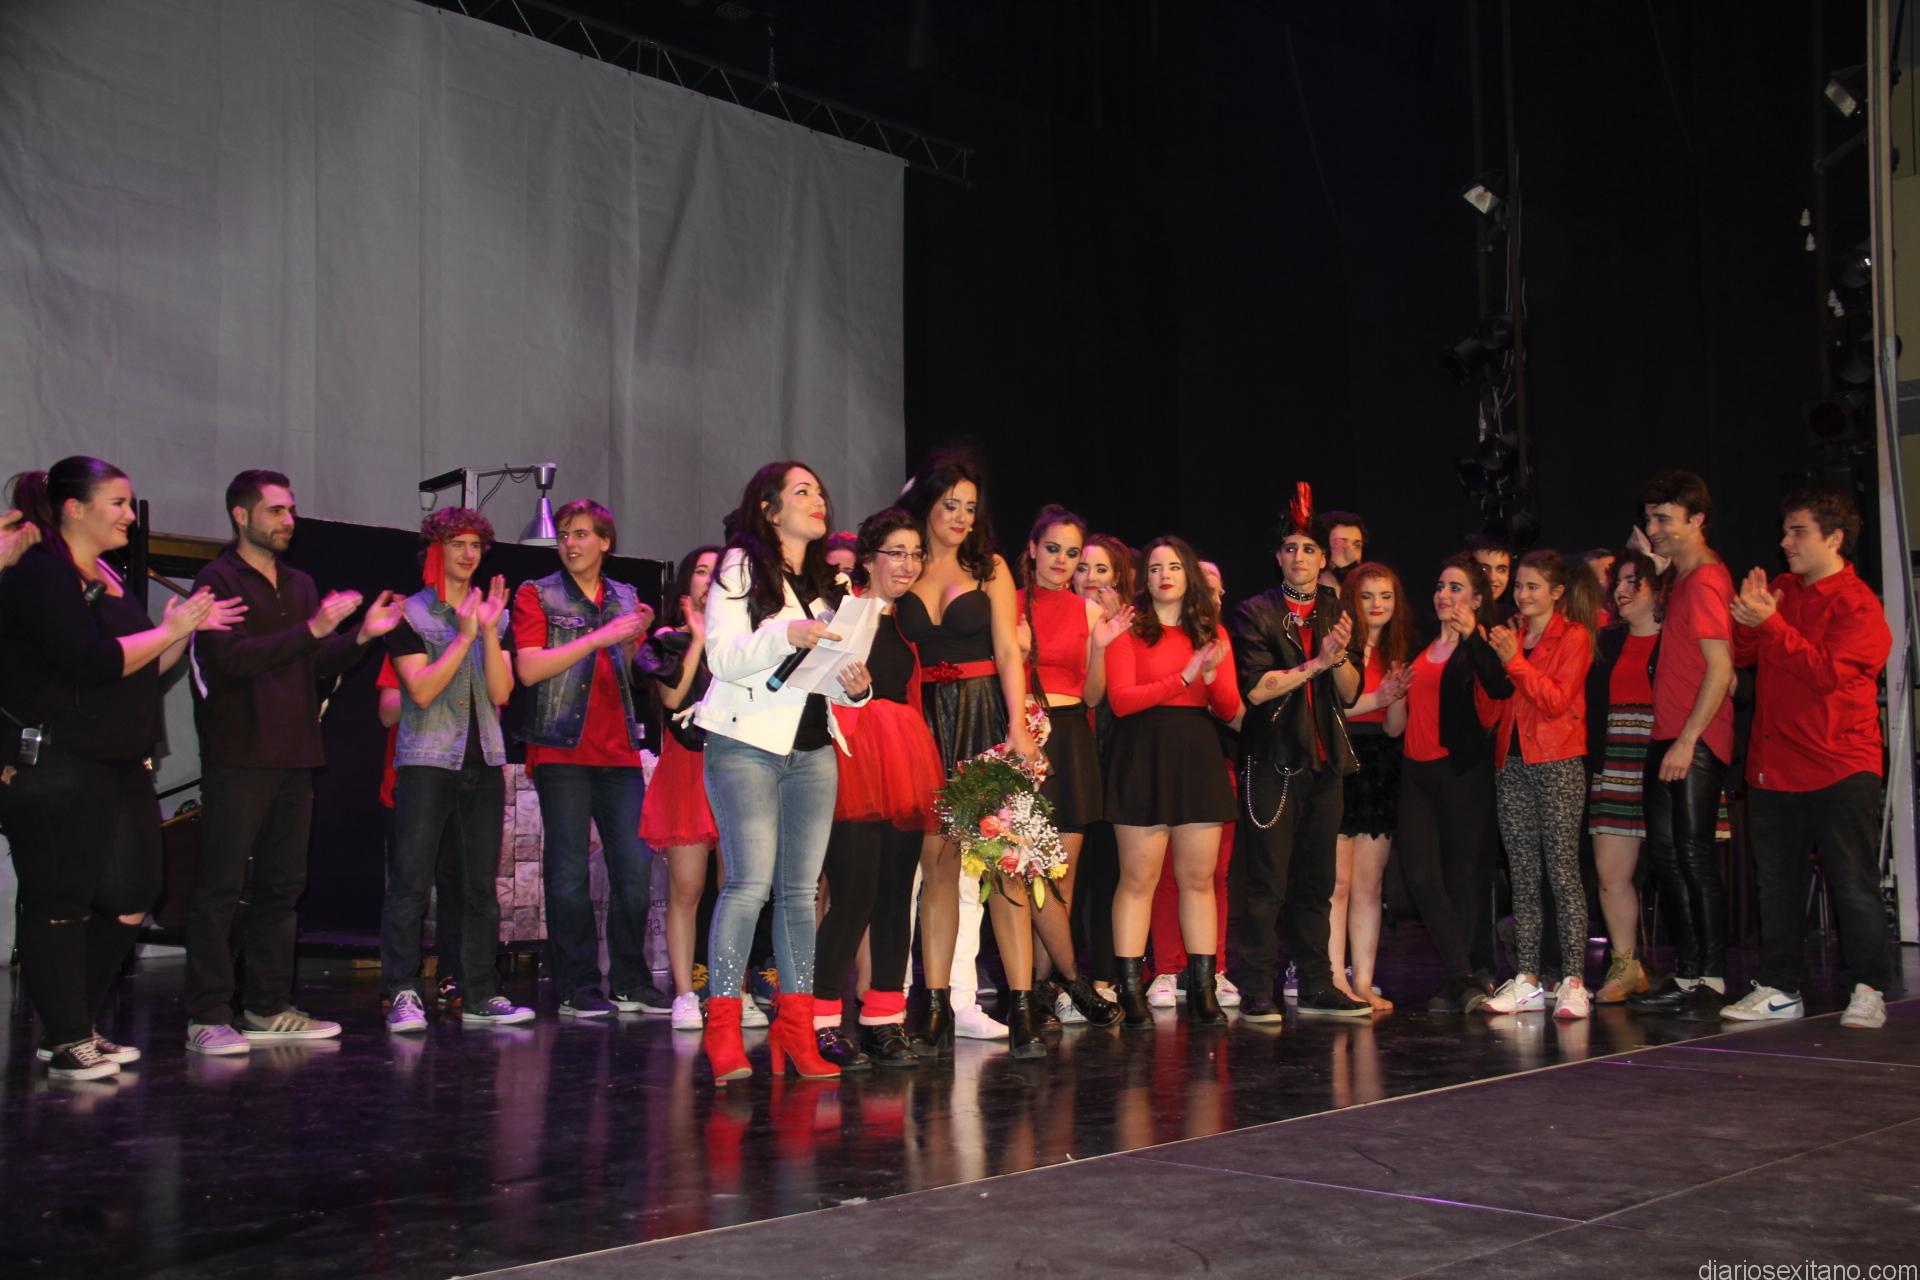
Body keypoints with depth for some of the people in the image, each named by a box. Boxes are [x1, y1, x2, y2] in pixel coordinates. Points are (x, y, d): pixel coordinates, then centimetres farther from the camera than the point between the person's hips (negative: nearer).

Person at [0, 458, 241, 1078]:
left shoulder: (108, 579, 18)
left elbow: (144, 670, 22)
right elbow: (92, 662, -22)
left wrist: (188, 629, 8)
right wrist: (169, 629, -12)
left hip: (119, 767, 9)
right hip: (54, 768, -9)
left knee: (128, 901, 9)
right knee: (60, 906, -3)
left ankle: (79, 1029, 21)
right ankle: (66, 1044, 4)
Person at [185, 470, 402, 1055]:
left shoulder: (300, 585, 18)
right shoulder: (219, 580, -5)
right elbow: (231, 658, -19)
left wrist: (362, 636, 0)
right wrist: (312, 629, -22)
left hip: (294, 757, 7)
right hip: (238, 758, -7)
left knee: (281, 886, 10)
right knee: (221, 887, -5)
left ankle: (268, 1009, 17)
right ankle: (207, 1017, -2)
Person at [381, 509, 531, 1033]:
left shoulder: (494, 615, 13)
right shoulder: (411, 615, 1)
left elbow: (501, 692, 2)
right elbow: (422, 690, -11)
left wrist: (489, 631, -9)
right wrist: (464, 636, -14)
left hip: (483, 762, 4)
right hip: (427, 762, -4)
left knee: (481, 884, 5)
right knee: (410, 881, -7)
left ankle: (481, 994, 10)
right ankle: (402, 995, -4)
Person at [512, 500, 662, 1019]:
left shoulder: (626, 599, 17)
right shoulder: (536, 595, 4)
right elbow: (529, 669, -9)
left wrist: (636, 644, -4)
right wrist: (600, 637, -14)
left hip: (620, 752, 4)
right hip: (562, 750, -4)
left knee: (635, 868, 0)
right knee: (569, 873, -3)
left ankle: (630, 983, 10)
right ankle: (577, 989, 4)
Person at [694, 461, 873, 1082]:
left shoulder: (827, 581, 19)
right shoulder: (740, 567, 1)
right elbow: (722, 658, -9)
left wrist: (855, 686, 1)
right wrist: (786, 635, -23)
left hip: (813, 749, 6)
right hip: (747, 744, -6)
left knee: (801, 889, 2)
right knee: (751, 882, -15)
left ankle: (796, 1027, 5)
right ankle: (723, 1029, -10)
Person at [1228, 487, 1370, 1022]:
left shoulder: (1336, 613, 13)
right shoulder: (1256, 614, -1)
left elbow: (1351, 694, 7)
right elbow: (1256, 688, -12)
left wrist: (1340, 658, -12)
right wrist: (1316, 663, -14)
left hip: (1325, 760, 5)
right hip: (1272, 761, -5)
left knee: (1316, 881, 10)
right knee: (1266, 882, -6)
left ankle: (1316, 987, 17)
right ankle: (1255, 991, -1)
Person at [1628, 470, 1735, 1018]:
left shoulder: (1705, 580, -13)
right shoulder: (1683, 578, 17)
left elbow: (1721, 668, -19)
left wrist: (1687, 741, -21)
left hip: (1696, 744, -10)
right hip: (1668, 738, 10)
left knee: (1694, 855, -7)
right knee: (1666, 852, 11)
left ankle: (1711, 981, -2)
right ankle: (1687, 976, 18)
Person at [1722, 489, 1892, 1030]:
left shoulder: (1859, 604, -6)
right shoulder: (1778, 591, 14)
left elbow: (1826, 671, -18)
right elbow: (1741, 656, 8)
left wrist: (1770, 624, -20)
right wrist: (1749, 621, -11)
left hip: (1840, 767, -6)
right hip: (1774, 765, 6)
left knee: (1854, 883, -2)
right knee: (1776, 883, 9)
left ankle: (1867, 990, 7)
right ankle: (1780, 988, 16)